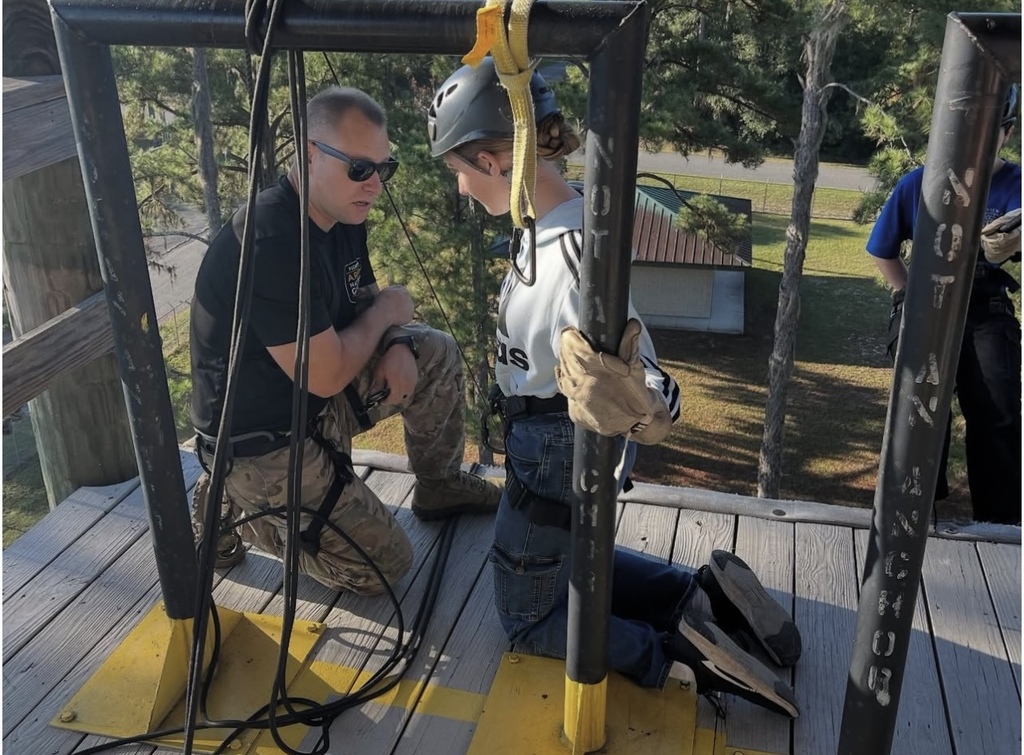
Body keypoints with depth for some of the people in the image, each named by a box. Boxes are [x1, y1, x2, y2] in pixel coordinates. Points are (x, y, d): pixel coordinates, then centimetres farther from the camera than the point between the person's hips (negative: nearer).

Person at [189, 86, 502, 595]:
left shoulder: (342, 213, -2)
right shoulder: (272, 243, -31)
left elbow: (363, 303, 13)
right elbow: (325, 375, -28)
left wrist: (397, 348, -10)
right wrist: (388, 311, -12)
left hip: (314, 399, 9)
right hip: (260, 439, -9)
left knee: (436, 353, 6)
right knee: (383, 565, -5)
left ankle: (439, 485, 23)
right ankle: (236, 509, 8)